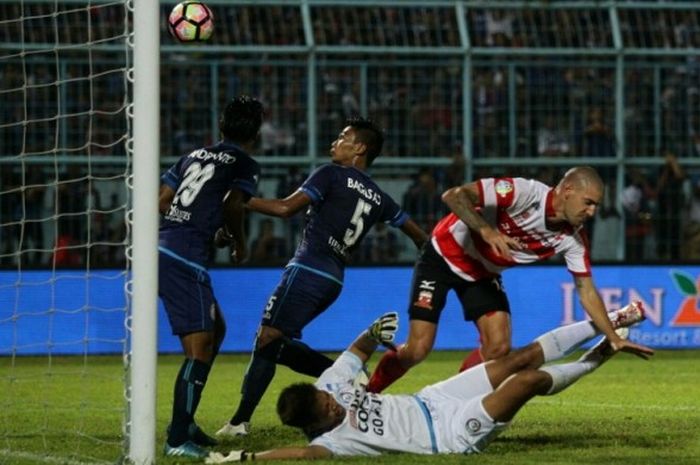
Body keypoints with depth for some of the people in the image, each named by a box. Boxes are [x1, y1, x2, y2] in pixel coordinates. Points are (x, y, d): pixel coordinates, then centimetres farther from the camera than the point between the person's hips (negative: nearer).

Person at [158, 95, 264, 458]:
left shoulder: (195, 156, 21)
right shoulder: (245, 165, 0)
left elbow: (162, 201, 19)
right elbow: (232, 205, -17)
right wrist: (238, 242, 2)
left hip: (164, 248, 9)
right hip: (185, 258, -9)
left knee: (215, 330, 23)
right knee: (199, 347, -9)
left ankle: (184, 421, 24)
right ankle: (178, 439, -15)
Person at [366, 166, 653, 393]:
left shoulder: (572, 238, -12)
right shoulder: (526, 193, -31)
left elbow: (586, 290, -4)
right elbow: (454, 196, -34)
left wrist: (614, 338, -9)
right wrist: (486, 230, -47)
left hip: (484, 273, 6)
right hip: (446, 255, -6)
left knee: (498, 348, -12)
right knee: (418, 350, -12)